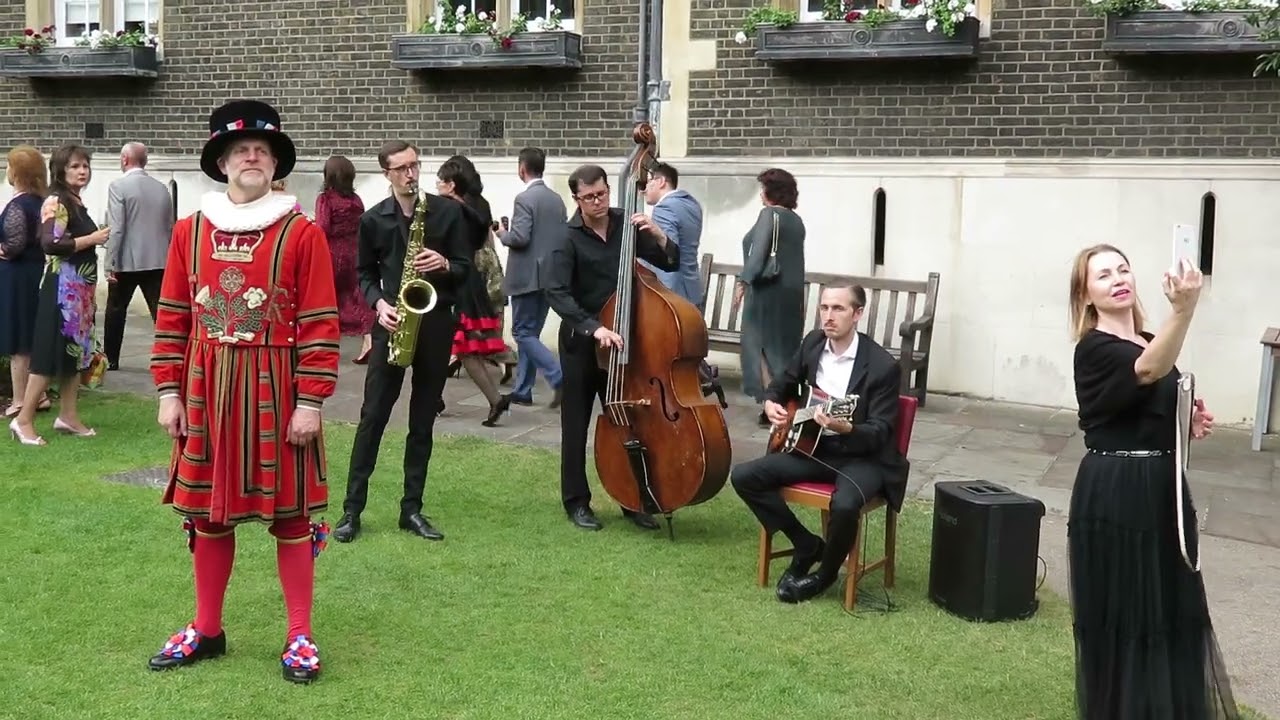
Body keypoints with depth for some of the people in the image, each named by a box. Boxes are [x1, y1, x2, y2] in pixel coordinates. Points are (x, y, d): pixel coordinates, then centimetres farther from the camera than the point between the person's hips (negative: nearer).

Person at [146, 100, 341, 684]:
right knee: (208, 511, 12)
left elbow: (319, 326, -8)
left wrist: (311, 401, -12)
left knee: (289, 513, 5)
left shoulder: (302, 234, -5)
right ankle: (206, 629, 28)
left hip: (277, 391, -3)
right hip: (207, 391, 4)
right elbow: (172, 319, 8)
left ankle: (300, 636, 16)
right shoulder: (189, 231, 5)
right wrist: (169, 392, 3)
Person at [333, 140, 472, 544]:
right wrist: (378, 303, -8)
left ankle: (412, 509, 15)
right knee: (372, 417, -1)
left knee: (423, 421, 7)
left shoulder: (448, 211, 1)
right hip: (393, 324, 0)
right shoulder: (373, 219, 2)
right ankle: (352, 509, 5)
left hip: (436, 322, 1)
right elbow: (365, 272, 10)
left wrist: (443, 265, -17)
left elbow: (466, 267, 4)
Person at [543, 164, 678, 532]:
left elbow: (670, 263, 1)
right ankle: (577, 501, 15)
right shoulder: (569, 238, -13)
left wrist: (656, 234, -18)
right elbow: (557, 293, -23)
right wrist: (594, 327, -33)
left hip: (621, 336, 4)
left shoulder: (626, 224, 0)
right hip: (581, 340, -4)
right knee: (577, 422, 5)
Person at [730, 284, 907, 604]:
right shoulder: (813, 342, 1)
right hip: (815, 447, 6)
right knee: (743, 477, -10)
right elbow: (782, 384, 18)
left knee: (844, 504, -38)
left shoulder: (883, 365, -17)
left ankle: (826, 574, -5)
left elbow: (881, 432, -18)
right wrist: (771, 403, -5)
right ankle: (807, 544, 5)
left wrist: (846, 428, -39)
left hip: (864, 457, -6)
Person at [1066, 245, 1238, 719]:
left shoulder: (1150, 341, 12)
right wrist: (1183, 308, -50)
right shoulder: (1095, 348, -14)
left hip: (1162, 486, 8)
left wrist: (1191, 423, 4)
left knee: (1173, 606, 15)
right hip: (1114, 493, -8)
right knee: (1122, 611, 0)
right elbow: (1149, 371, -36)